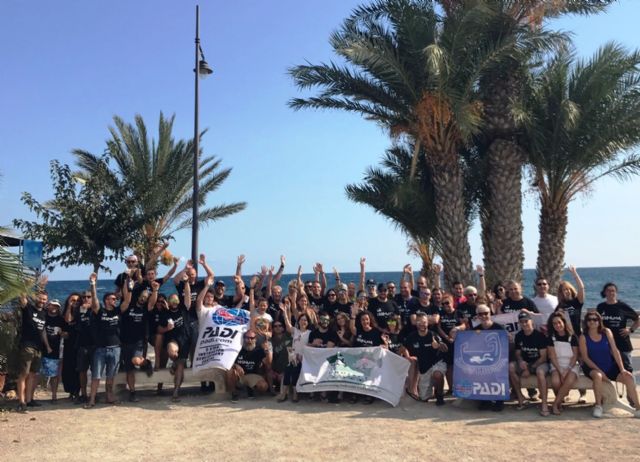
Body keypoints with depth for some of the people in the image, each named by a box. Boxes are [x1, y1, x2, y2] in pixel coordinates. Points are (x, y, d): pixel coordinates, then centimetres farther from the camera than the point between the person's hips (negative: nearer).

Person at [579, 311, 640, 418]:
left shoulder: (606, 332, -1)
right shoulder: (583, 337, -7)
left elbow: (615, 351, -3)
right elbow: (585, 357, -9)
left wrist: (622, 369, -11)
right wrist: (599, 370, -18)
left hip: (610, 367, 3)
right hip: (593, 368, -3)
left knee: (629, 377, -18)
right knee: (598, 376, -35)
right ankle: (598, 405, -19)